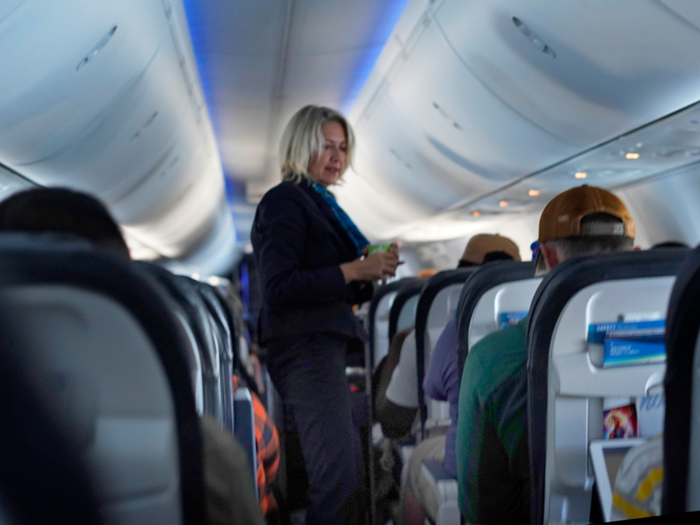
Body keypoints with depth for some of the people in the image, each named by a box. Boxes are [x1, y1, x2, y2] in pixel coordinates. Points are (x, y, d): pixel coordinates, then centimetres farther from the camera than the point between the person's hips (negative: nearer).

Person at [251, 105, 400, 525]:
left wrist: (371, 273, 5)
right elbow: (278, 287, -19)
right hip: (304, 348, -10)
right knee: (339, 479, -13)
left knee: (351, 474, 14)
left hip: (326, 346, 10)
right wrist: (352, 270, -19)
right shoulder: (284, 201, -7)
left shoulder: (322, 204, 20)